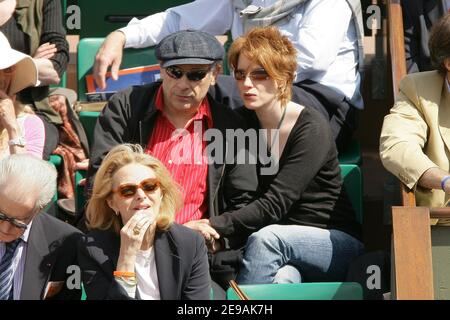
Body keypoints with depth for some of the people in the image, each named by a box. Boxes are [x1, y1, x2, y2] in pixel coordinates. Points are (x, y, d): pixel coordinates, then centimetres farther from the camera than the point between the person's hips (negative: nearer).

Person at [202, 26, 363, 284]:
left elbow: (274, 205, -21)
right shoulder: (243, 123, 6)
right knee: (282, 277, -34)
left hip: (338, 244, -3)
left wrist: (212, 226, -27)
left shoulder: (311, 129, -13)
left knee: (266, 238, -33)